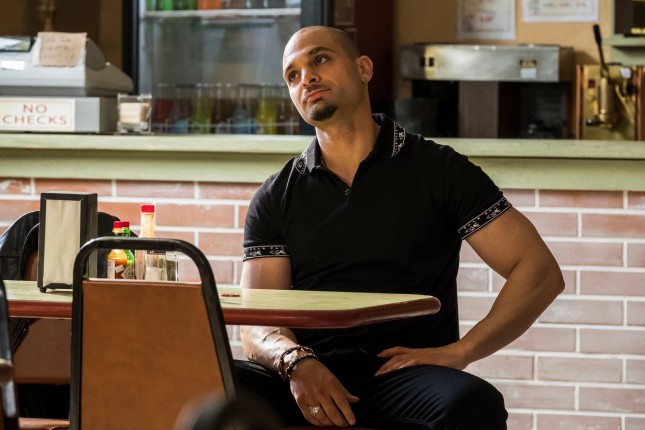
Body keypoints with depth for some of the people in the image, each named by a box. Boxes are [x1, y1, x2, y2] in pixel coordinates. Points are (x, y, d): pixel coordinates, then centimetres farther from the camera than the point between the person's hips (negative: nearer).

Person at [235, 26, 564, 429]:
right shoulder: (275, 198, 15)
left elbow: (541, 273, 4)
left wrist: (458, 352, -8)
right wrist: (297, 362, -18)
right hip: (304, 379, 2)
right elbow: (258, 324, 6)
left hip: (401, 376, -2)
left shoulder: (438, 170, 9)